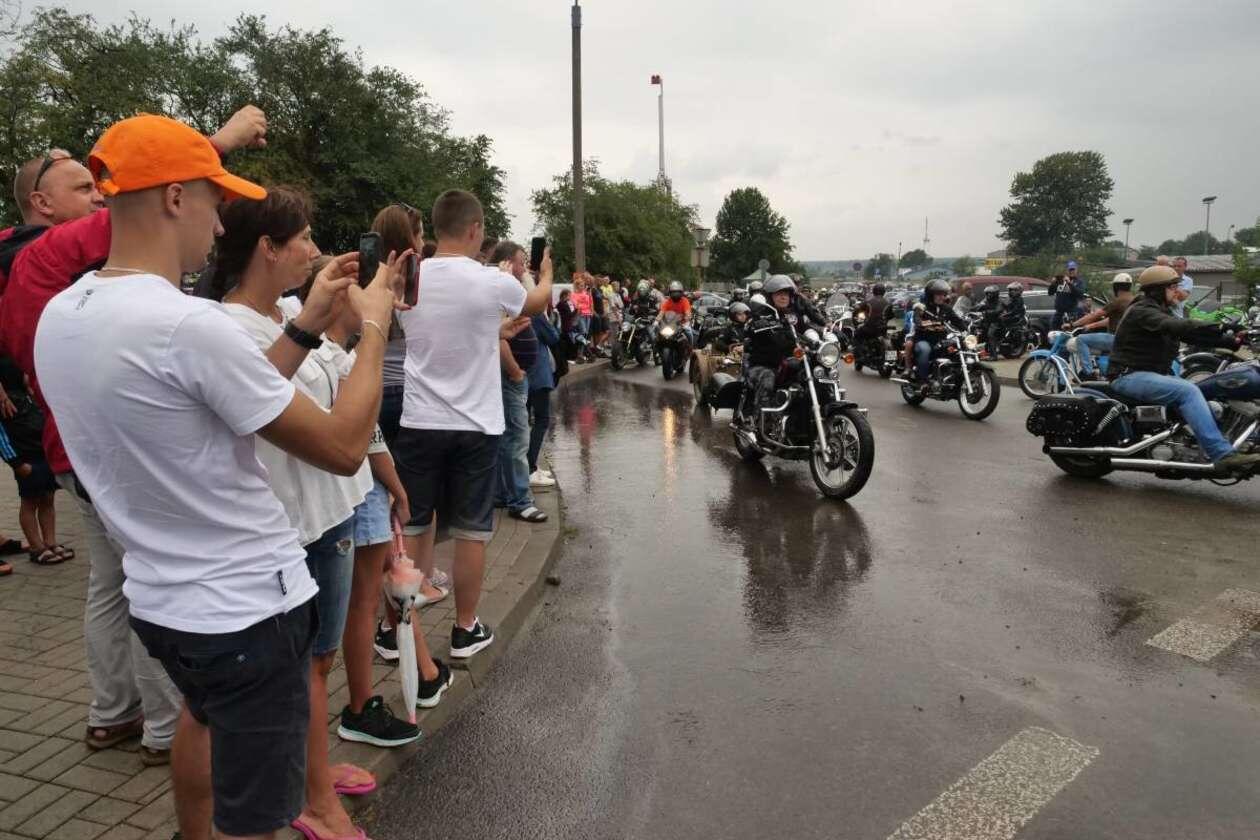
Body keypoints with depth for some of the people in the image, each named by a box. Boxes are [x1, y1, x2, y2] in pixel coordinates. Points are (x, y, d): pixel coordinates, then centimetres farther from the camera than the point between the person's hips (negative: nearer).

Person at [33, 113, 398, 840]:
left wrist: (307, 326, 6)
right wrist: (374, 325, -9)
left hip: (161, 601, 9)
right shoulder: (189, 324, -27)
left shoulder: (60, 316, 1)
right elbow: (344, 447, -20)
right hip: (247, 609, -9)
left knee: (208, 719, 36)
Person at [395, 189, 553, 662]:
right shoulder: (491, 282, -11)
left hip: (419, 423, 3)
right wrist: (546, 274, 36)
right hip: (476, 426, -3)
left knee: (411, 526, 13)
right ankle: (465, 630, 20)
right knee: (471, 531, 8)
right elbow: (537, 303, 13)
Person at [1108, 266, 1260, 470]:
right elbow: (1175, 326, -29)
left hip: (1155, 373, 10)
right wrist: (1218, 328, -35)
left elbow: (1193, 335, 11)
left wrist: (1231, 342, -1)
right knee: (1188, 391, -26)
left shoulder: (1163, 312, 19)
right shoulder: (1141, 311, -12)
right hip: (1130, 375, -10)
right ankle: (1222, 454, -32)